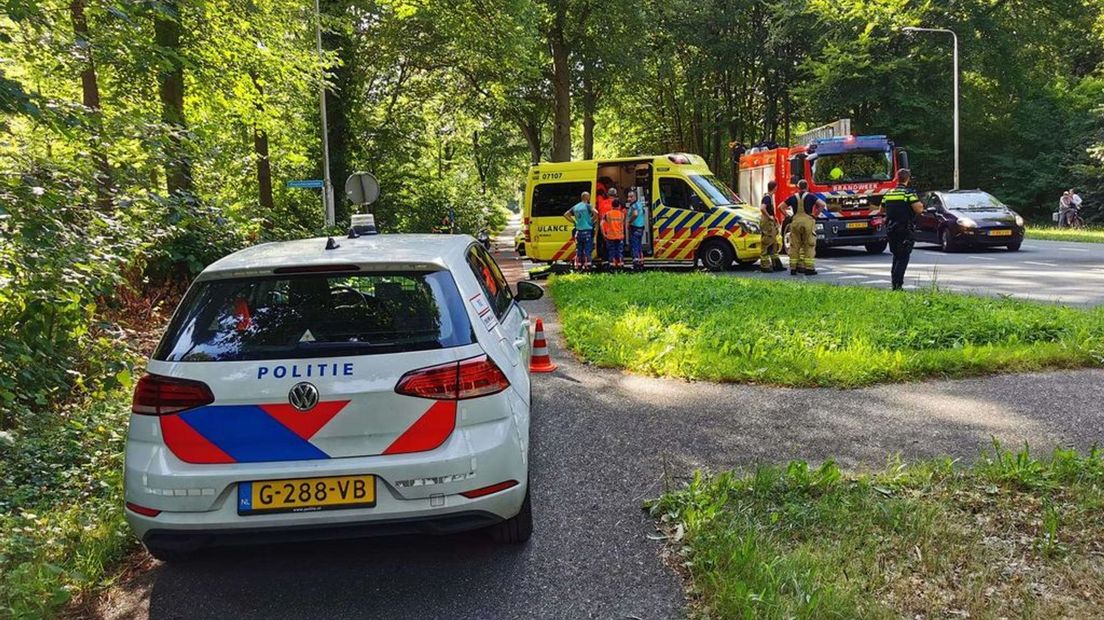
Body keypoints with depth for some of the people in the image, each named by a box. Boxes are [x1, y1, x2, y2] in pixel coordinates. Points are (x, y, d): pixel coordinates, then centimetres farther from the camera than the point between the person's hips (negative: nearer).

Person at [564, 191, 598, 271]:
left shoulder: (575, 207, 11)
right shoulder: (587, 206, -7)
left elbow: (566, 215, 15)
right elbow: (595, 212, -23)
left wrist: (574, 222, 13)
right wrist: (592, 220, -7)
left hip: (578, 231, 5)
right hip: (587, 231, -5)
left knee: (578, 250, 11)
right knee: (587, 250, -1)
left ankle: (578, 266, 11)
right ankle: (587, 266, -4)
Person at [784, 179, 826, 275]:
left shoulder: (793, 197, 11)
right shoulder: (810, 196, 3)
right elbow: (822, 204, -10)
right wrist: (816, 214, 1)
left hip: (796, 222, 3)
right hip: (808, 221, -3)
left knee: (794, 246, 8)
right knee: (809, 246, 2)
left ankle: (793, 268, 8)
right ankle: (809, 268, -2)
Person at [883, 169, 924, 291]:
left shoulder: (888, 193, 9)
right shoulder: (909, 193, -10)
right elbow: (919, 209, -17)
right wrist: (920, 204, 5)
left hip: (890, 229, 6)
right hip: (905, 230, -6)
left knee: (896, 256, 18)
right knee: (903, 257, -2)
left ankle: (893, 280, 19)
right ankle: (897, 284, -10)